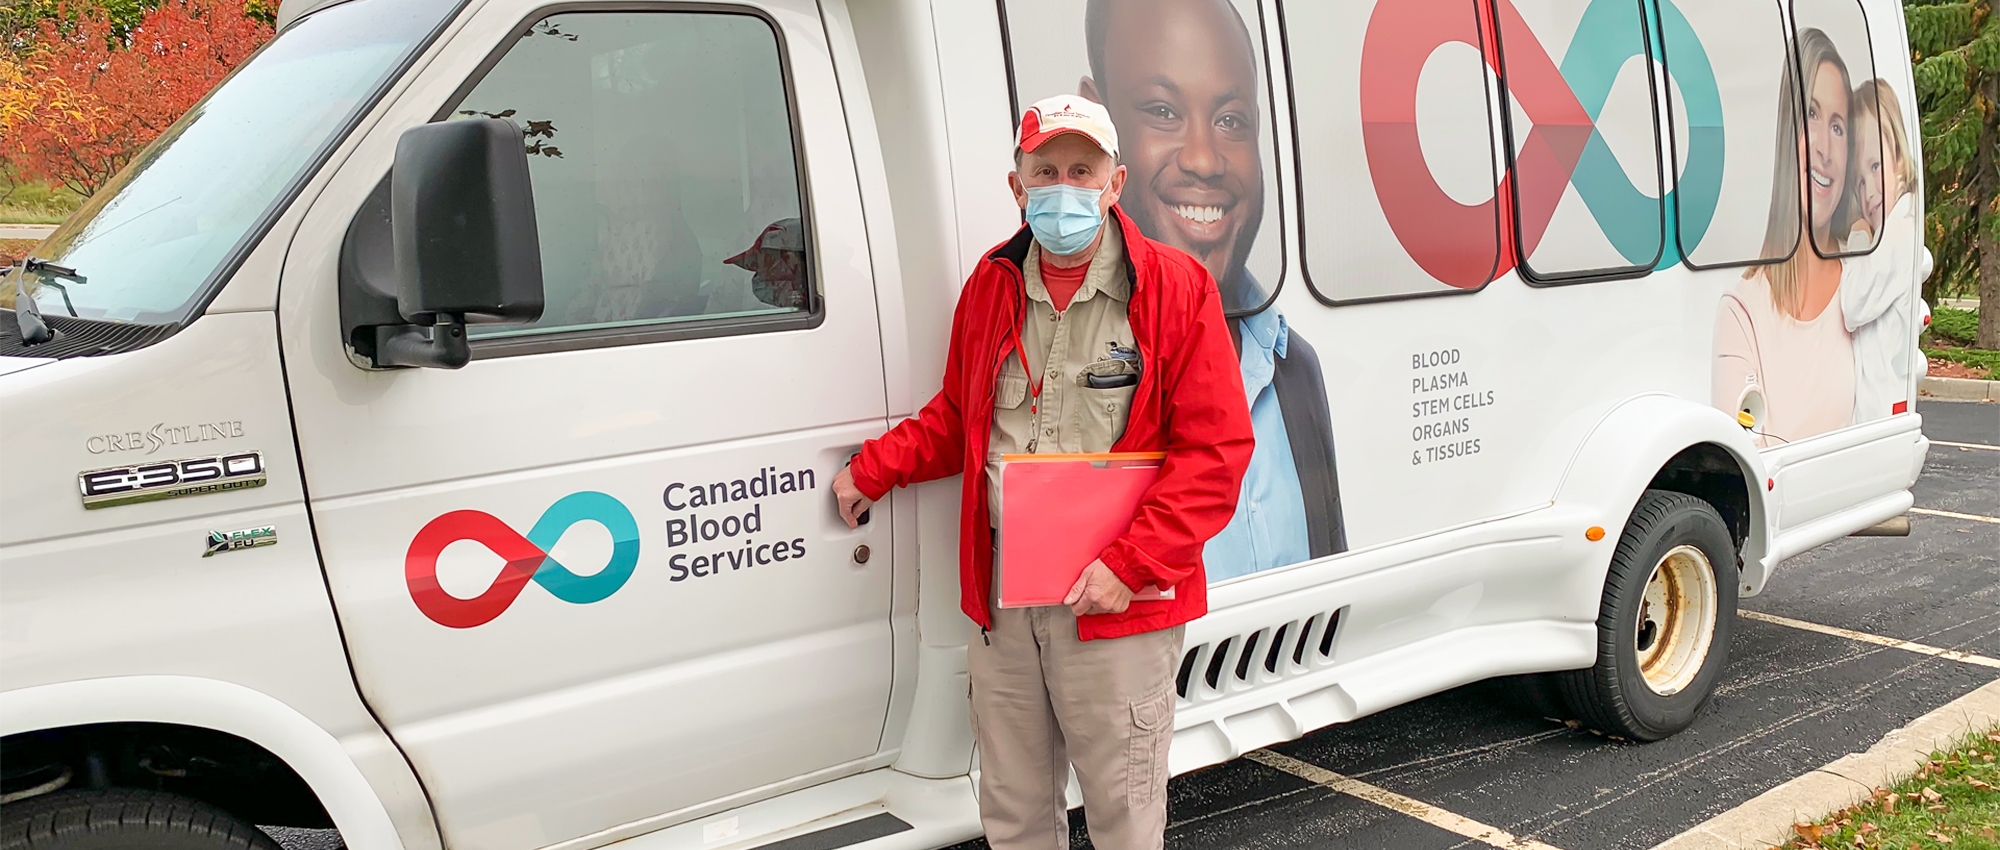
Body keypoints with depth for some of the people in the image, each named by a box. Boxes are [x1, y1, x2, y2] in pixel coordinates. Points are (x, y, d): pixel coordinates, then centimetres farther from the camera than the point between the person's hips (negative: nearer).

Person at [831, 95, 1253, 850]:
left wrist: (1130, 565, -16)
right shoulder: (991, 286, 9)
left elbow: (1216, 449, -10)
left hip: (1115, 601, -4)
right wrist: (873, 470, 13)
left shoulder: (1175, 288, -6)